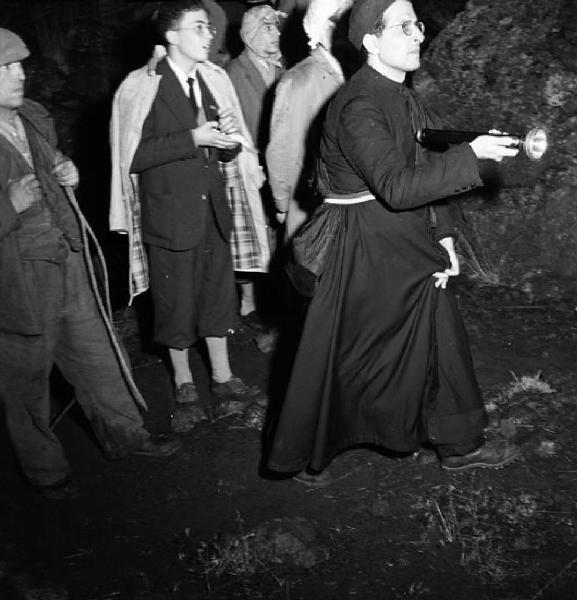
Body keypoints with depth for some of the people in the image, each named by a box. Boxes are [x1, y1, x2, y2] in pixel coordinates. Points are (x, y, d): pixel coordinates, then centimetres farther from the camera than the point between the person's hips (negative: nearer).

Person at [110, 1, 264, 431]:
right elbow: (134, 156, -16)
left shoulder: (213, 80, 6)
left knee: (218, 293, 14)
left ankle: (222, 378, 31)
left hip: (213, 207, 5)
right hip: (170, 212, -5)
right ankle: (185, 387, 26)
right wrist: (192, 138, -22)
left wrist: (232, 143, -12)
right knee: (177, 302, 7)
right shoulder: (142, 88, -11)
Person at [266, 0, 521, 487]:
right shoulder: (358, 106, -21)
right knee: (341, 358, 4)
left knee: (442, 341, 16)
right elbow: (396, 187, -30)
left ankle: (459, 445, 33)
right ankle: (306, 459, 23)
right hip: (366, 250, -9)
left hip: (409, 246, 9)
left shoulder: (400, 96, 9)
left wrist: (443, 237, 5)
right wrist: (472, 153, -29)